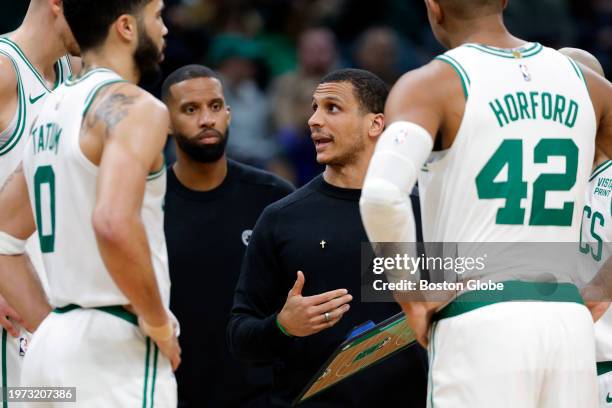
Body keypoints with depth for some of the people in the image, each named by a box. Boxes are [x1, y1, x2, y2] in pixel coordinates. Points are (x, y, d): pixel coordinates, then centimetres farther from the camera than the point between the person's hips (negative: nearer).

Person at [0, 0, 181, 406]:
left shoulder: (52, 110, 16)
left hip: (54, 342, 9)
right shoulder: (133, 107, -11)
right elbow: (114, 223, -28)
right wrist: (158, 323, -15)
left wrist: (51, 327, 17)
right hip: (115, 349, -9)